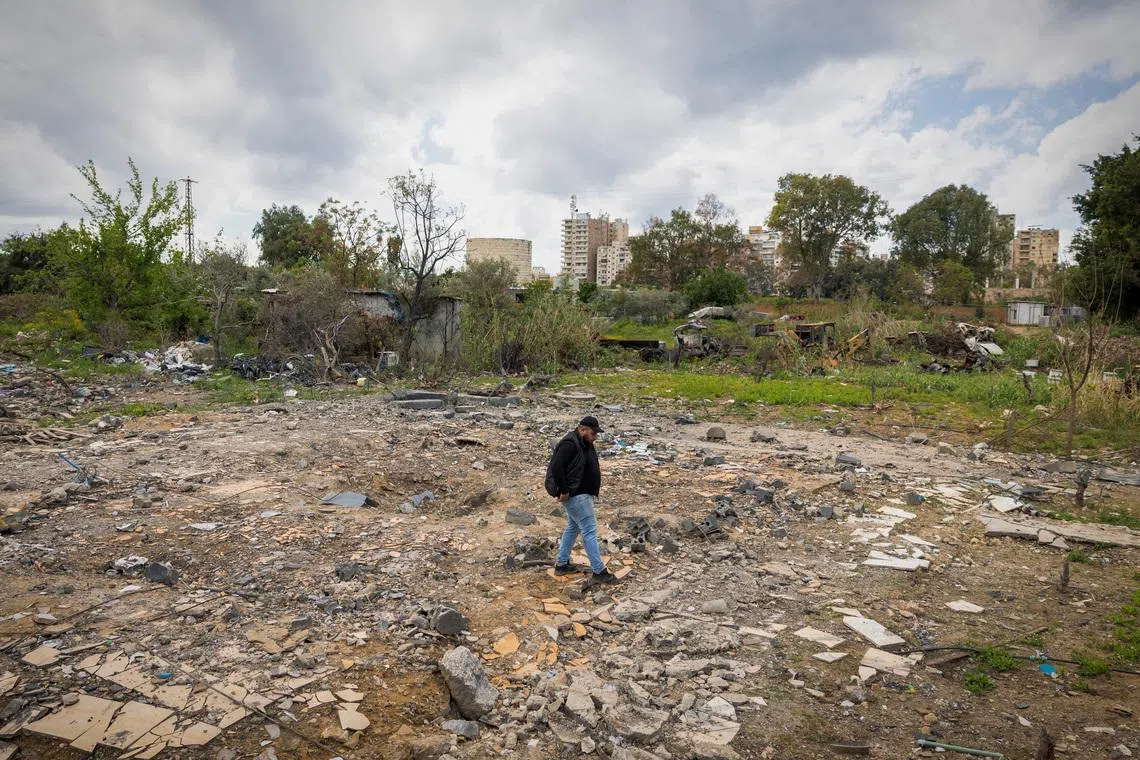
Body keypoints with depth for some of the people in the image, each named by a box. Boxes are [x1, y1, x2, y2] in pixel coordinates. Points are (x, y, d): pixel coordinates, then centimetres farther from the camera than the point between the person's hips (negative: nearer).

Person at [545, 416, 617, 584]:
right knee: (590, 531, -7)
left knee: (573, 528, 19)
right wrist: (564, 490, -23)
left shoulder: (585, 444, 10)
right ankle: (599, 572, -1)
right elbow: (556, 467, -27)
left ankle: (562, 564, 30)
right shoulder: (569, 444, -21)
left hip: (583, 493, 11)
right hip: (576, 495, -11)